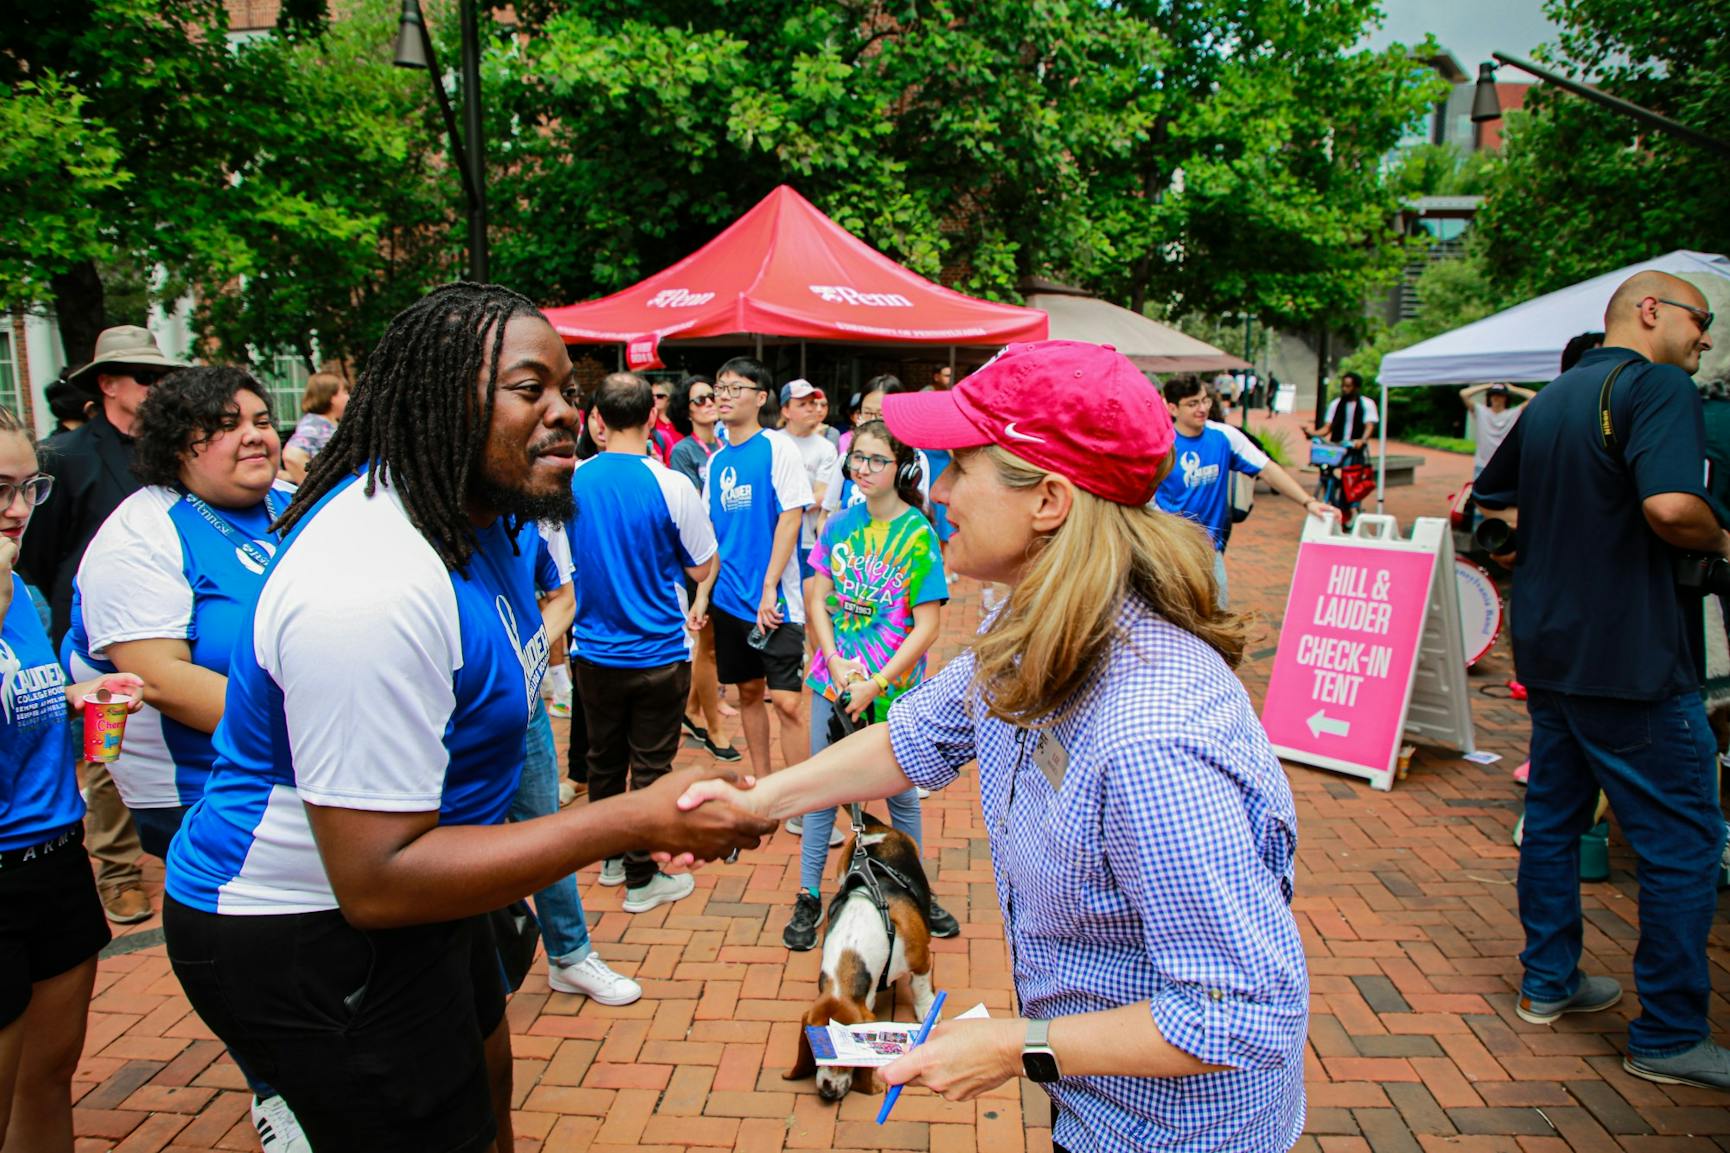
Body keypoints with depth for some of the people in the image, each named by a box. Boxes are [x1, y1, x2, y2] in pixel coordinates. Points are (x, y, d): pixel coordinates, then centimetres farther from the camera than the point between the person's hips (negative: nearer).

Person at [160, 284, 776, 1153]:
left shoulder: (472, 511, -1)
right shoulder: (369, 586, -34)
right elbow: (376, 882, -33)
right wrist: (636, 823, -34)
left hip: (404, 886, 10)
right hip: (303, 941, -10)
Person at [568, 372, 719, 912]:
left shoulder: (571, 482, -6)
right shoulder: (671, 486, -16)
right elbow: (701, 568, -6)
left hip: (594, 651, 4)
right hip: (659, 653, -4)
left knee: (604, 759, 18)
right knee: (650, 766, 7)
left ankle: (612, 857, 36)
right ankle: (642, 878, 17)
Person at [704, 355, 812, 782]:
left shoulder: (777, 447, -7)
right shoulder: (716, 461, 10)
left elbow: (792, 516, -13)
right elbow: (712, 534, 12)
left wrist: (769, 587, -16)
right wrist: (703, 593, 4)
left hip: (776, 599, -6)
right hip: (730, 598, 6)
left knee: (786, 700, -7)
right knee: (749, 692, 14)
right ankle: (762, 784, 26)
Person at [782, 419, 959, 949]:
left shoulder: (918, 534, -11)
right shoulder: (840, 523, 2)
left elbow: (927, 625, -13)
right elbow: (817, 599, 3)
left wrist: (876, 683, -17)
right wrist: (837, 665, -10)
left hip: (892, 687, -3)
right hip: (834, 677, 3)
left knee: (900, 792, 12)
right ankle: (809, 897, 23)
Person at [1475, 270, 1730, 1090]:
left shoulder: (1551, 400, 13)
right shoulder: (1657, 385, -13)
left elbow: (1487, 499, 24)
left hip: (1549, 648, 9)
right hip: (1630, 659, -8)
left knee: (1554, 815, 16)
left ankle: (1547, 983, 28)